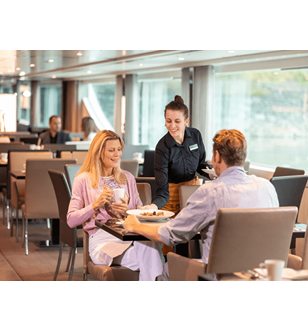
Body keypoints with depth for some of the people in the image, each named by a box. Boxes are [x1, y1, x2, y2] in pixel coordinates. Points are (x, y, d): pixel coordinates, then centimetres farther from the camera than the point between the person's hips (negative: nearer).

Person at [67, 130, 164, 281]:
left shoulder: (127, 178, 22)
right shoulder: (83, 180, 10)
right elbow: (71, 220, 4)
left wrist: (127, 211, -3)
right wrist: (96, 204, -9)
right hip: (102, 238, -4)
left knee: (152, 245, -36)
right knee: (147, 260, -35)